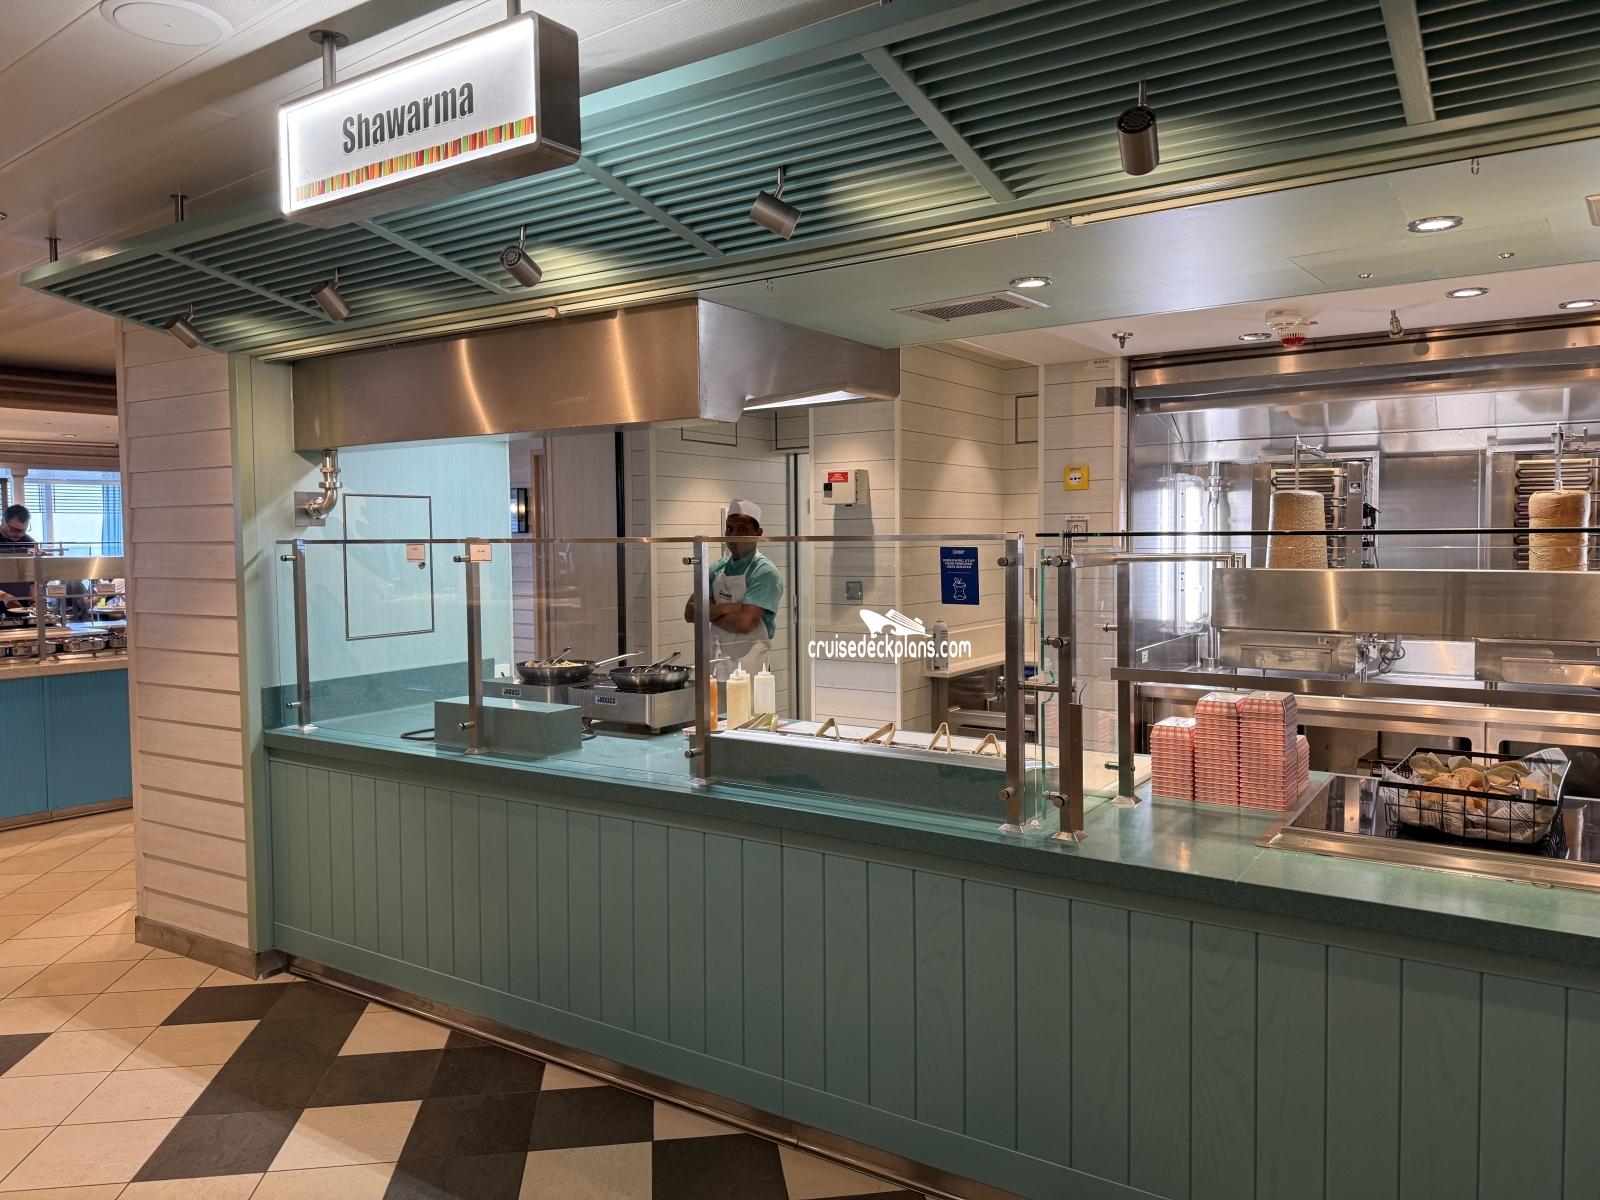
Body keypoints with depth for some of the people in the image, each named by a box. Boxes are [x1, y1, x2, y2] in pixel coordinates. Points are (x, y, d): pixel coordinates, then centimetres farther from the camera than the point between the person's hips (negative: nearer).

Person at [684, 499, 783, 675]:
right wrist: (724, 608, -13)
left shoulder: (765, 572, -10)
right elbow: (689, 613, 3)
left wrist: (709, 612, -4)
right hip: (716, 657, 6)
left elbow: (744, 622, -20)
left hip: (749, 660, -6)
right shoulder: (717, 568, 10)